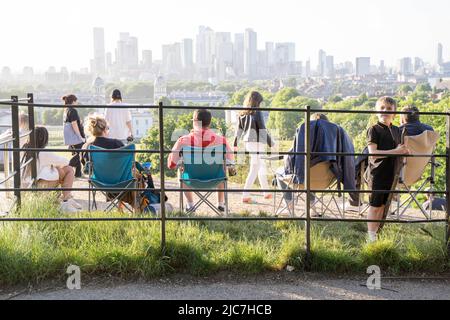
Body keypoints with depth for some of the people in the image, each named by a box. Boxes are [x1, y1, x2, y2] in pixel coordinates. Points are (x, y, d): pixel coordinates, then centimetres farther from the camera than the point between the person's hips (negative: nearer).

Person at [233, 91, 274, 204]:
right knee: (254, 170, -3)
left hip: (247, 142, 8)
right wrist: (271, 143, -7)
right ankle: (245, 195, -8)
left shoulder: (243, 114, 7)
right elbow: (262, 129, -14)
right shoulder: (257, 112, -12)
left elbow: (239, 130, 10)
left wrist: (235, 144, 14)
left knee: (262, 167, 21)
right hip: (257, 143, -8)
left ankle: (266, 192, 31)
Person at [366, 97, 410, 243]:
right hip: (378, 174, -6)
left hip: (392, 174, 6)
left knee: (383, 204, 12)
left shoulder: (396, 130, 11)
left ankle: (378, 232, 22)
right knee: (375, 206, 1)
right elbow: (373, 153, -17)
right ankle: (371, 236, 9)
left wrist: (404, 151, 0)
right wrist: (395, 151, -22)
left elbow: (400, 149, 25)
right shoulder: (374, 130, -8)